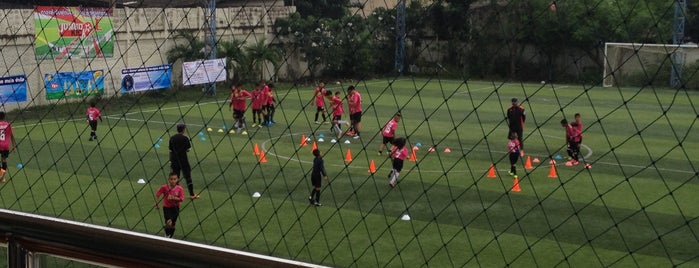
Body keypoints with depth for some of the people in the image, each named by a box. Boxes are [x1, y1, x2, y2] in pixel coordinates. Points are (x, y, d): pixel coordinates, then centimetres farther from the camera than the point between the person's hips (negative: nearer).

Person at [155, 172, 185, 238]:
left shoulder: (179, 189, -12)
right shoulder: (164, 187, -14)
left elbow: (181, 199, -11)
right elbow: (157, 195, -3)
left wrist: (174, 198, -26)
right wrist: (156, 204, -5)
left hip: (175, 208, 2)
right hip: (166, 207, -2)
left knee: (173, 224, 11)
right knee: (169, 223, -21)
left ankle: (170, 237, 33)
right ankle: (167, 235, 4)